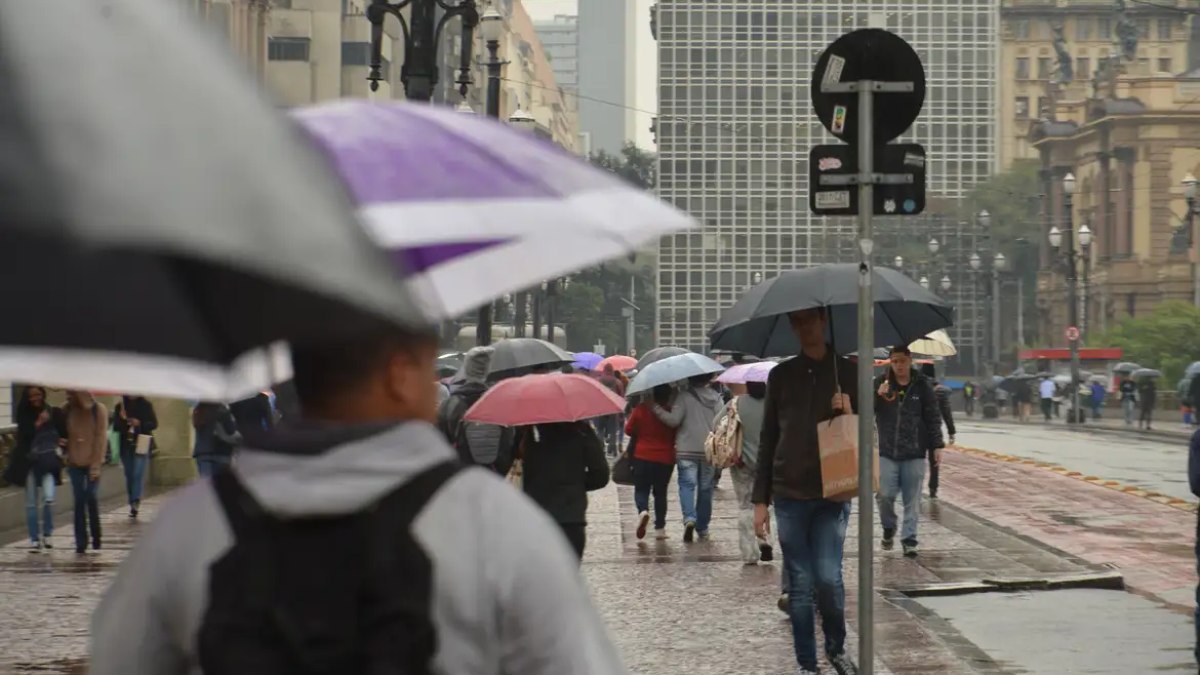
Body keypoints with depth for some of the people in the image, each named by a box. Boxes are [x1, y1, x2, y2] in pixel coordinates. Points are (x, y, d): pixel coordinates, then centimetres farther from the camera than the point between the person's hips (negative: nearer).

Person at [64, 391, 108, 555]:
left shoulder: (98, 410, -7)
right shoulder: (67, 410, 2)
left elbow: (101, 438, -8)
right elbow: (65, 435, 7)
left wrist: (96, 464, -11)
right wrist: (67, 458, -7)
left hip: (92, 462, -2)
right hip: (75, 462, 2)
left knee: (92, 499, -6)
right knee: (79, 502, 1)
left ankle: (96, 539, 11)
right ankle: (81, 543, 4)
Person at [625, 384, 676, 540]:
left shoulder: (641, 409, -8)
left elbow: (629, 430, 0)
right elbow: (677, 436, 0)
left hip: (642, 456, -1)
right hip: (665, 457, 1)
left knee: (641, 489, 9)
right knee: (660, 492, 13)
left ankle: (643, 510, -23)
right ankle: (660, 528, 11)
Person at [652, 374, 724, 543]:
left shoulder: (683, 396, -8)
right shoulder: (716, 398, 5)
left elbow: (674, 420, -14)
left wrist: (656, 409, -8)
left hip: (686, 450, -3)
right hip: (709, 451, 3)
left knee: (687, 484, -3)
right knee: (705, 488, 12)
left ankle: (689, 518, -27)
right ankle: (702, 527, 18)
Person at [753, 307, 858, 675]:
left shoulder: (847, 372, 4)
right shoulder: (781, 375, 7)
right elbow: (767, 439, 8)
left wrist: (848, 413, -15)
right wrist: (761, 500, 4)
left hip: (832, 494, -1)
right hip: (790, 495, 1)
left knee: (828, 578, -9)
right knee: (800, 584, 2)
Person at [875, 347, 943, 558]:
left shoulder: (922, 386, 3)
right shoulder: (881, 384, 4)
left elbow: (933, 418, 6)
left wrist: (937, 445, 0)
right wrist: (877, 395, -19)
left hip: (914, 454, 0)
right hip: (887, 452, 0)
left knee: (912, 500, 0)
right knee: (885, 494, -6)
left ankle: (909, 540, 7)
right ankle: (888, 529, 21)